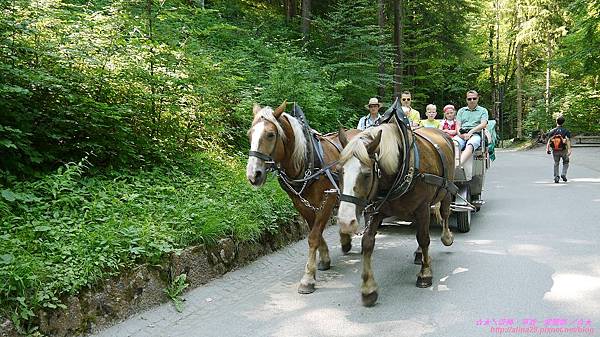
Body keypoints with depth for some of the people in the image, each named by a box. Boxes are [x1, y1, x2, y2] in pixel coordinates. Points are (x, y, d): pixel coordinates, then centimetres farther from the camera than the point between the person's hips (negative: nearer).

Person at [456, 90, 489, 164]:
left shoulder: (483, 110, 19)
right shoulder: (461, 111, 26)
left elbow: (483, 124, 3)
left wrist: (470, 132, -12)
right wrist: (460, 134, -8)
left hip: (476, 134, -3)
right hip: (462, 135, 3)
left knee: (469, 146, -39)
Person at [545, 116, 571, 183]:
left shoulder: (552, 131, -2)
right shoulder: (566, 131, -6)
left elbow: (549, 141, -5)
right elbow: (568, 140, -15)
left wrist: (547, 149, 0)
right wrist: (569, 150, -18)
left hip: (555, 151, 1)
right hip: (563, 150, -1)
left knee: (556, 164, 15)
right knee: (566, 162, 21)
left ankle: (556, 177, 7)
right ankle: (563, 174, 4)